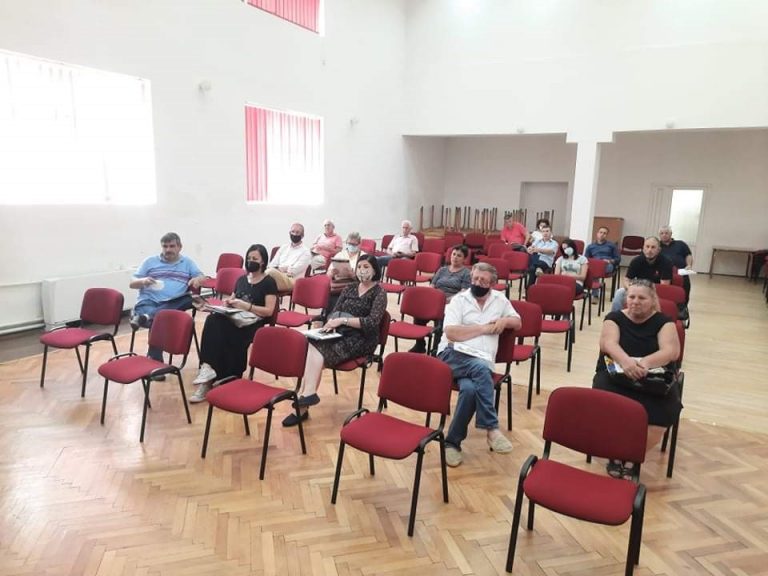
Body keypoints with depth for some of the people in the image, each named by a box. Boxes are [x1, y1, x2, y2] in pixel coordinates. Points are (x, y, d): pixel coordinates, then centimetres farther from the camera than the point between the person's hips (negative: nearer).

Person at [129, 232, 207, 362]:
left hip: (174, 304, 1)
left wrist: (197, 279, -15)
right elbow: (132, 284, 14)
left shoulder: (187, 262, 22)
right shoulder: (150, 261, 18)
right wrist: (143, 281, -11)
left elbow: (202, 277, 12)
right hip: (148, 302, -1)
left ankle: (146, 317, -45)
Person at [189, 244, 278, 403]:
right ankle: (208, 367, -36)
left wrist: (245, 305, -18)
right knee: (213, 320, -29)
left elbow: (268, 311, -8)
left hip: (253, 324, -5)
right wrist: (227, 302, -1)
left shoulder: (269, 282, 2)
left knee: (223, 335, -32)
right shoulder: (241, 279, 21)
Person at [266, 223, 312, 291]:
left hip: (291, 280, -5)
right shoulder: (284, 247, 23)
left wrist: (279, 268, 0)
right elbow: (272, 265, 14)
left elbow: (292, 271, -5)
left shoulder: (305, 252, 5)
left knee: (271, 272, -35)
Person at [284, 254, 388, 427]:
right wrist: (331, 323, -10)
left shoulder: (379, 293, -1)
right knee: (312, 347, -26)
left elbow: (372, 322, -15)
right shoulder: (349, 289, 17)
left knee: (315, 350, -27)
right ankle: (306, 395, -31)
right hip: (341, 334, 5)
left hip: (361, 340, -5)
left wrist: (343, 320, -21)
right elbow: (334, 312, 14)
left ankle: (306, 393, -31)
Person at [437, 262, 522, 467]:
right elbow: (451, 333, -9)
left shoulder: (500, 300, 17)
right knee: (481, 367, -36)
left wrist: (505, 321, 3)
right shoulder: (459, 299, 4)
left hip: (481, 363, 3)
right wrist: (484, 328, -5)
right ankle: (492, 428, -27)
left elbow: (518, 323, 27)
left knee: (469, 388, -32)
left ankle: (453, 442, -19)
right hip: (453, 354, -2)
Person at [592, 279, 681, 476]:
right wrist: (625, 361, -38)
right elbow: (608, 344, -15)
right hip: (614, 376, 0)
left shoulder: (663, 322, 5)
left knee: (663, 411, -30)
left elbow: (672, 351, -13)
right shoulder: (615, 318, 4)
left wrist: (645, 362, -35)